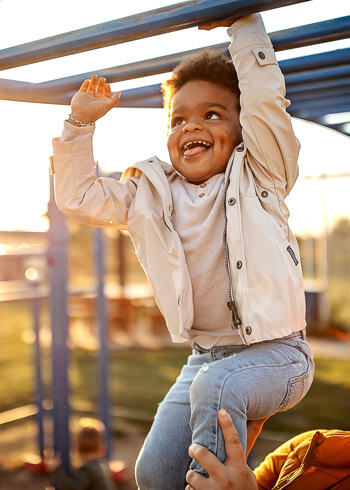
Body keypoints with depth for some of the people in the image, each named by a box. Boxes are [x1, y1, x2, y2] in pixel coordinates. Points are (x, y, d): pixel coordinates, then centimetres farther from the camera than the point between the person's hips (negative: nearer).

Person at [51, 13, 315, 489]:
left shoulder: (257, 177, -3)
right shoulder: (150, 194, 8)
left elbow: (265, 99, -16)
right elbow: (77, 195, 11)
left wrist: (243, 24, -10)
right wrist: (81, 122, 4)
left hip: (275, 351, -4)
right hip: (205, 355, 5)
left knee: (216, 384, -35)